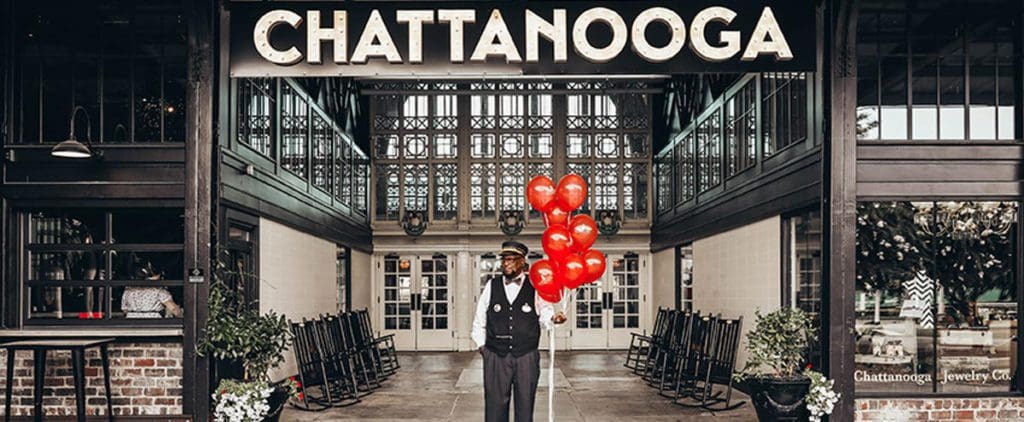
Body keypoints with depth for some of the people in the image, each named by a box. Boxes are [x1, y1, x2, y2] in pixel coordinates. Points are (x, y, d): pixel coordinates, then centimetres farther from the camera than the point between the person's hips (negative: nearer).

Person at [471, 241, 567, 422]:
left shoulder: (534, 288, 2)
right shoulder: (492, 286, 7)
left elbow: (545, 313, 1)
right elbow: (480, 318, 12)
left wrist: (553, 318, -21)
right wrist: (481, 344, 9)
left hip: (527, 357, -1)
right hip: (496, 357, 1)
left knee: (525, 406, 7)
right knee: (495, 406, 3)